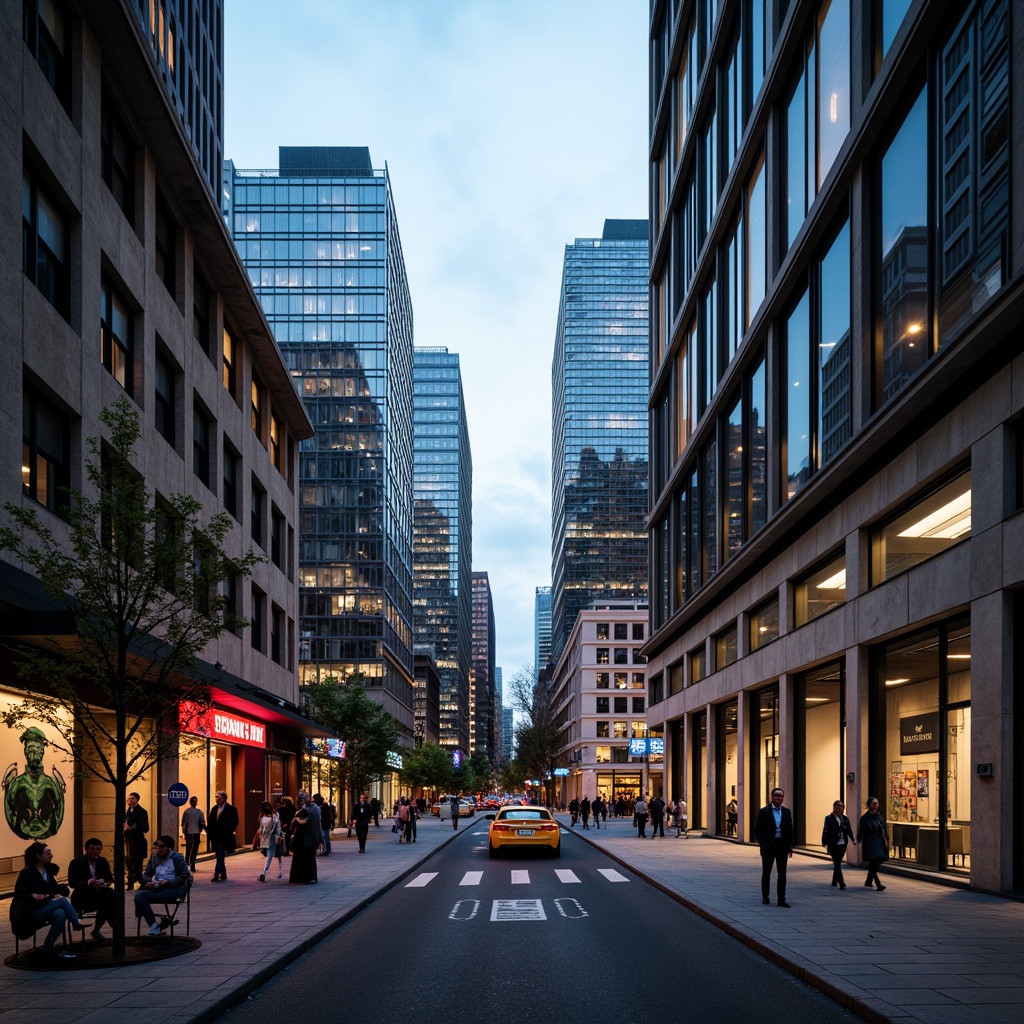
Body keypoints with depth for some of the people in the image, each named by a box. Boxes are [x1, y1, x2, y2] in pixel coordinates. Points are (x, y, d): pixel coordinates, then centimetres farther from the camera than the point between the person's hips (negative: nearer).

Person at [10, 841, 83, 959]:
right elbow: (18, 893, -9)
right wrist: (33, 896, -26)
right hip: (32, 912, -6)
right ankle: (77, 923, -20)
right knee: (63, 901, -30)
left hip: (48, 907, 6)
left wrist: (58, 894, -9)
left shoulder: (48, 870, 15)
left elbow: (56, 889, 15)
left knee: (60, 914, -31)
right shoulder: (27, 872, -3)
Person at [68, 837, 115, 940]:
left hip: (100, 894, 4)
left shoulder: (103, 861, 9)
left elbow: (110, 879, 6)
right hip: (83, 897, -4)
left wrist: (103, 882, -20)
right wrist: (88, 883, -32)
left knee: (111, 895, -30)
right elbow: (72, 882, -13)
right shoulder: (76, 862, -4)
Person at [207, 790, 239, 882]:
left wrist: (229, 833, -13)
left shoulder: (231, 809, -6)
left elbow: (234, 823, -8)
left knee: (220, 857, -10)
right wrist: (209, 832, 1)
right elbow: (211, 822, 13)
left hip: (223, 837, -6)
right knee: (219, 857, 13)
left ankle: (216, 875, -12)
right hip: (215, 836, 6)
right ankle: (223, 875, 22)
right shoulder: (214, 808, 11)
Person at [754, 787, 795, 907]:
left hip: (782, 847, 2)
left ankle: (781, 899, 4)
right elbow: (757, 830, -6)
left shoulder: (787, 812, 7)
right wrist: (763, 845, -13)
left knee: (782, 873, 1)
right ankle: (765, 896, 24)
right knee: (766, 872, 10)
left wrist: (790, 846, -1)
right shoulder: (764, 812, -4)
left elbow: (790, 830, 8)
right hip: (768, 847, -2)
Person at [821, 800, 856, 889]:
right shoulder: (829, 818, -3)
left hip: (843, 844, 5)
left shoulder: (845, 819, 11)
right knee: (837, 863, -9)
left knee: (837, 863, 13)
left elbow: (849, 830, 9)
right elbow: (825, 831, -6)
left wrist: (853, 839, -7)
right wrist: (824, 842, -15)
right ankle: (841, 882, -16)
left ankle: (834, 881, 27)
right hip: (833, 845, -5)